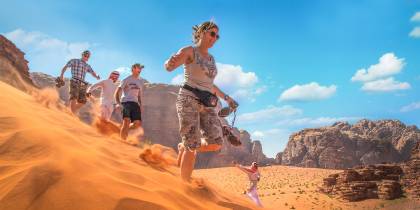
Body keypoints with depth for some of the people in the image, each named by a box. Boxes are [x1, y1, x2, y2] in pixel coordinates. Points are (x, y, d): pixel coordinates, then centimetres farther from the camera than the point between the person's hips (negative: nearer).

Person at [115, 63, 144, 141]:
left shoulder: (140, 81, 19)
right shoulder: (126, 80, 3)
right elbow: (117, 92, 1)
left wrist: (140, 106, 14)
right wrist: (118, 103, -11)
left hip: (135, 103, 6)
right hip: (126, 102, -5)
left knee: (138, 123, -7)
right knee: (126, 121, -19)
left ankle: (124, 130, 17)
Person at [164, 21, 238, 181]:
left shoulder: (211, 58, 22)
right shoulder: (189, 51, 1)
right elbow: (168, 67, -14)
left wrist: (226, 97, 30)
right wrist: (170, 62, -38)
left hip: (206, 105, 7)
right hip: (189, 100, -7)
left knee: (216, 143, -7)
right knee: (193, 147, -11)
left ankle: (183, 147, 18)